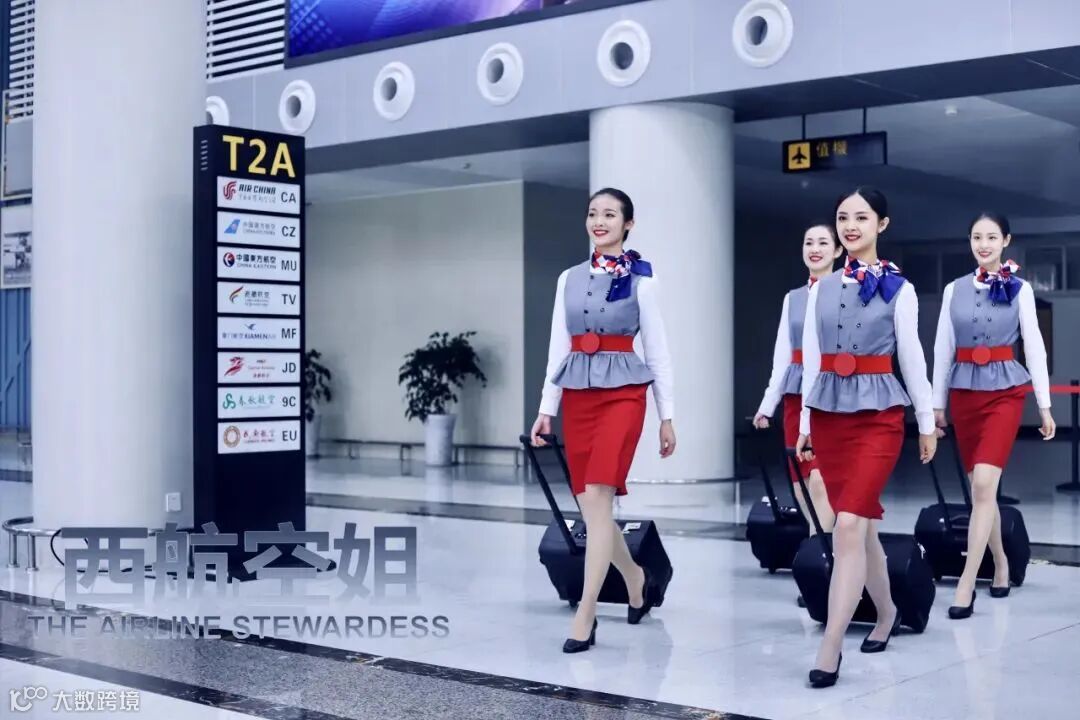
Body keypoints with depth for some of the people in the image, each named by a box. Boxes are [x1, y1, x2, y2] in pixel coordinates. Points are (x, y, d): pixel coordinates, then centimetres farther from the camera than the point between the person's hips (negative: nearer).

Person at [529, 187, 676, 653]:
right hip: (578, 395, 5)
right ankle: (635, 578, 33)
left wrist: (667, 416, 1)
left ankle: (585, 616, -12)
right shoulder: (569, 279, 12)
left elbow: (657, 351, 2)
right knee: (590, 506, 7)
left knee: (595, 499, -15)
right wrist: (546, 408, 9)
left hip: (622, 393, -5)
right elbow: (558, 348, 13)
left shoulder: (641, 279, 0)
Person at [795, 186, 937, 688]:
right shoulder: (822, 289, 9)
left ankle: (830, 648, -15)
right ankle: (886, 613, 36)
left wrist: (927, 423, 6)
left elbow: (911, 358, 2)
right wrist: (805, 423, 12)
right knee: (861, 527, 14)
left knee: (849, 527, -16)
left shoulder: (898, 288, -1)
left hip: (877, 414, -4)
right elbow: (812, 360, 11)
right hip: (829, 413, 5)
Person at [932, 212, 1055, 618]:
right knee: (981, 489, 10)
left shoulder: (1019, 289, 1)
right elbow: (943, 348, 9)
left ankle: (966, 584, -16)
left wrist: (1045, 405, 1)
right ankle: (1001, 566, 29)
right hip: (964, 393, 3)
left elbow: (1034, 347, 1)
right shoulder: (954, 289, 7)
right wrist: (937, 403, 10)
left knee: (983, 485, -16)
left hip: (1004, 391, -3)